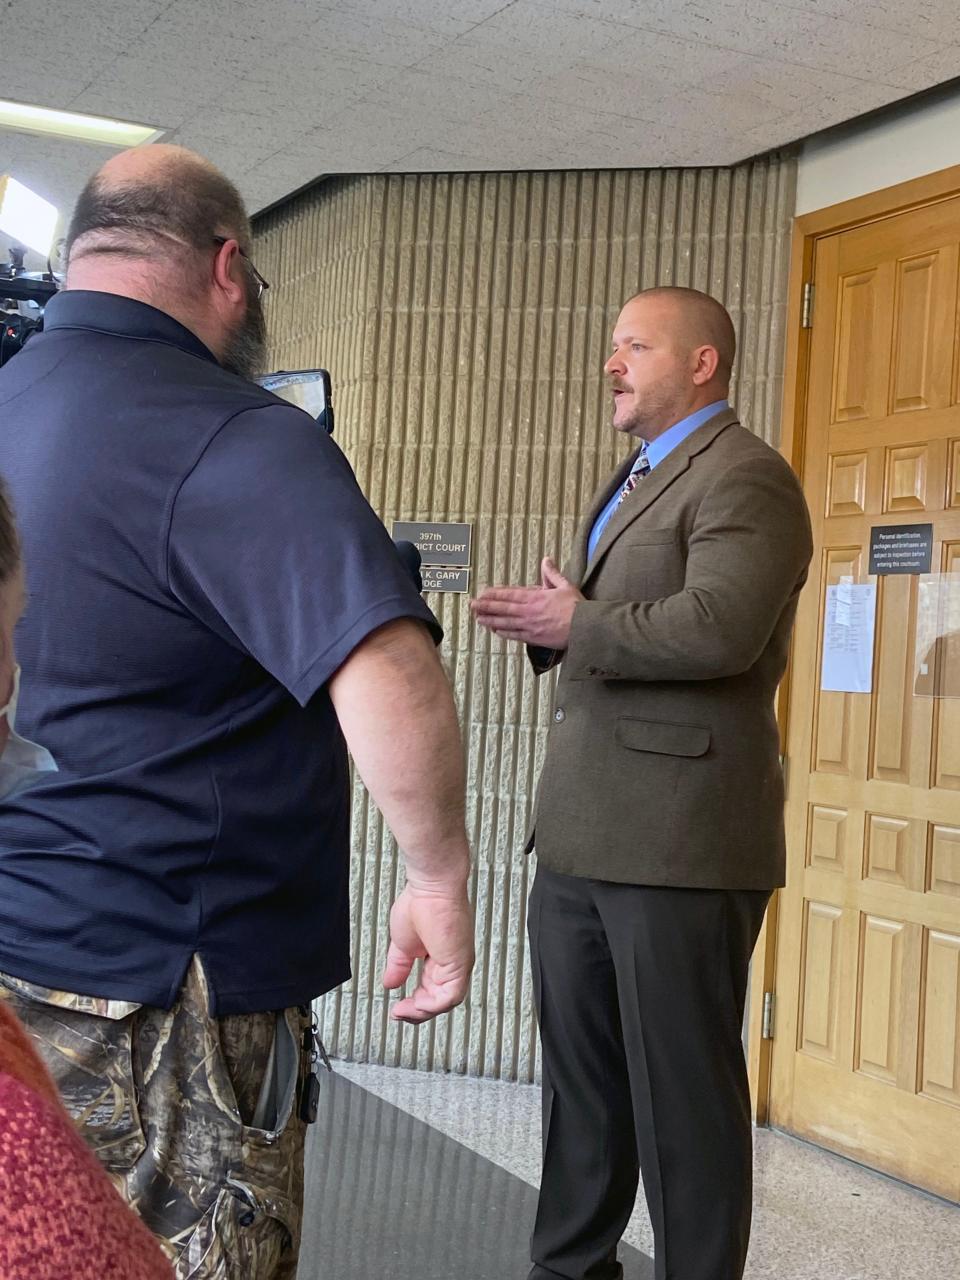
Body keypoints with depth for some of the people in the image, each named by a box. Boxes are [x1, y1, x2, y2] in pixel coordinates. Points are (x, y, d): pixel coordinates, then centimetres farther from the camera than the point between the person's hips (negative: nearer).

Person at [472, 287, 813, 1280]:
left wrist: (574, 624, -13)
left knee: (681, 1092, 1)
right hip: (581, 830, 10)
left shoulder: (743, 477, -9)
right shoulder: (635, 480, 22)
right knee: (578, 1078, 18)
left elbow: (718, 629, -24)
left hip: (677, 835, -10)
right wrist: (549, 621, 4)